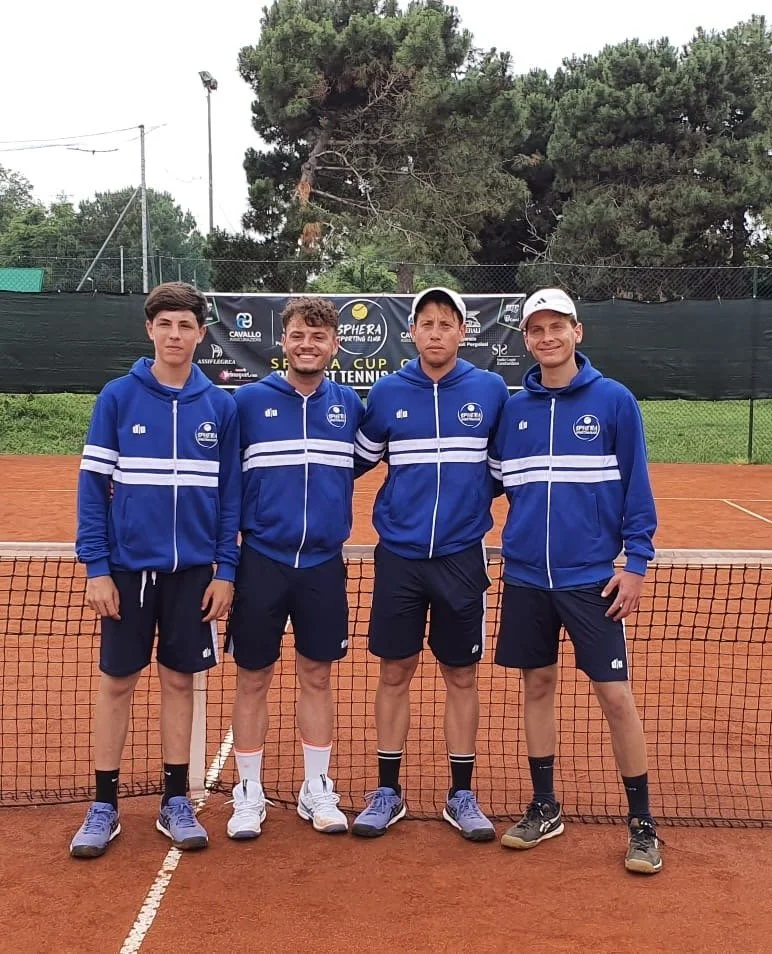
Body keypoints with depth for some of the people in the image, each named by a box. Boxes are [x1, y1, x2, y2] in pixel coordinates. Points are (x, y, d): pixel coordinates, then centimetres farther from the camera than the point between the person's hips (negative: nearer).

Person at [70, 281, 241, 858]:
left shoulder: (220, 406, 1)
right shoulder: (118, 397, -3)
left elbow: (231, 493, 4)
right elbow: (93, 485, -2)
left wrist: (225, 571, -2)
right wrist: (95, 567, -8)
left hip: (194, 571, 1)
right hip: (128, 567, -1)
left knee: (180, 681, 10)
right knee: (117, 682, 7)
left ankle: (176, 803, 23)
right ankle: (104, 806, 21)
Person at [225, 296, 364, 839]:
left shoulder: (349, 405, 5)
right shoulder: (248, 401, -2)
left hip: (324, 564, 2)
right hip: (261, 561, -2)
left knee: (317, 677, 11)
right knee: (254, 679, 6)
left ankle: (318, 790, 25)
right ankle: (249, 794, 21)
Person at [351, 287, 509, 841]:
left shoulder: (491, 391, 0)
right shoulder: (387, 393, 1)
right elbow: (357, 461, 13)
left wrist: (480, 493, 1)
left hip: (462, 556, 0)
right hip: (399, 556, 1)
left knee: (462, 676, 8)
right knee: (395, 673, 7)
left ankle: (461, 795, 21)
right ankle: (388, 792, 21)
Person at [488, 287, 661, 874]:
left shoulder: (614, 400, -4)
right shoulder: (513, 408, 5)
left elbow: (637, 487, -3)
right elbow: (496, 480, 14)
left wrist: (636, 562, -8)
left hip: (592, 577, -3)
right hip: (526, 577, 4)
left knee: (615, 695, 0)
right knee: (538, 685, 11)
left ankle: (642, 822, 15)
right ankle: (544, 808, 26)